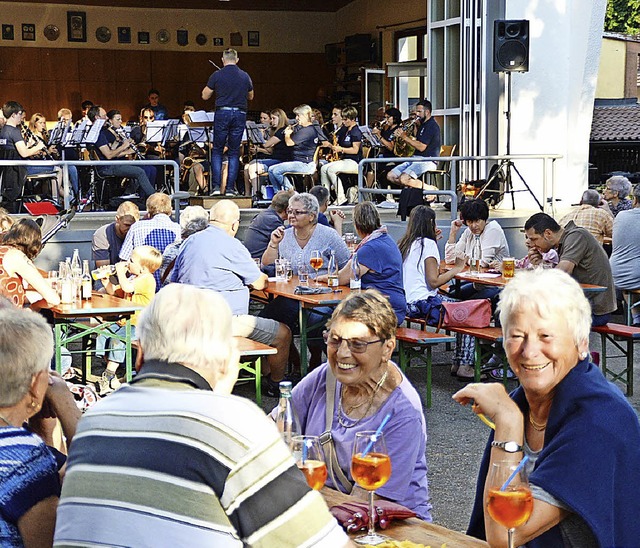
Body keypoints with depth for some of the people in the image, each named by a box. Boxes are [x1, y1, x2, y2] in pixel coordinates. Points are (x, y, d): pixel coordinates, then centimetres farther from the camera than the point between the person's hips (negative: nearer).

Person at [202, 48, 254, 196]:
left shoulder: (217, 75, -3)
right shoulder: (245, 76, 5)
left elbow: (205, 96, 4)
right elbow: (250, 97, 19)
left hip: (222, 113, -2)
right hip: (240, 114, 2)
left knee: (217, 150, 7)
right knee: (234, 152, 6)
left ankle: (216, 186, -2)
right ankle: (230, 188, 3)